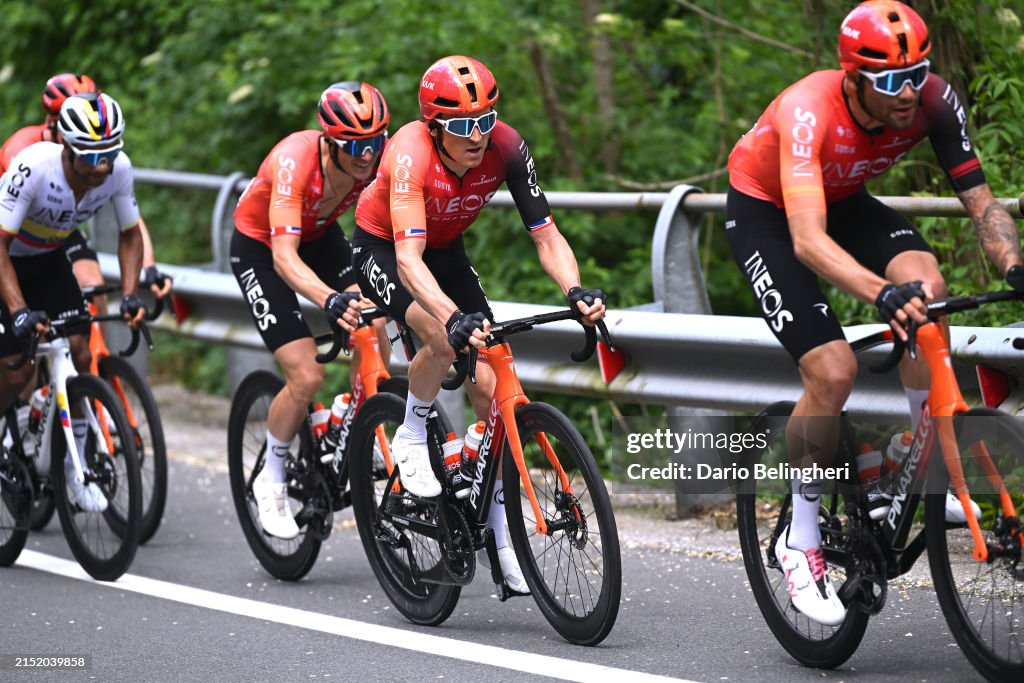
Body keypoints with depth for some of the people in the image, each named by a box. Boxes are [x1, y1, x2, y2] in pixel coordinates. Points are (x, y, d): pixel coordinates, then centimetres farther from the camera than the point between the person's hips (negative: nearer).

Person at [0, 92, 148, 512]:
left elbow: (130, 235, -6)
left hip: (47, 260, 4)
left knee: (79, 354, -9)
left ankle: (75, 464, 6)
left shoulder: (118, 168, -23)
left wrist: (130, 296, -18)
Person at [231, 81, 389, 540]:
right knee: (307, 377, -15)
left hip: (319, 236, 5)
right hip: (260, 247, -5)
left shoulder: (379, 156, -24)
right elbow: (284, 257, -47)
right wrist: (330, 300, -63)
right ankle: (270, 482, 7)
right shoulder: (294, 161, -39)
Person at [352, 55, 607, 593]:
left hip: (446, 252, 4)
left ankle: (501, 537, 1)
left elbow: (545, 234, -24)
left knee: (489, 388, -8)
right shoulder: (411, 155, -37)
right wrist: (455, 318, -62)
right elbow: (409, 260, -46)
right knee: (446, 339, -35)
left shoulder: (505, 147, -26)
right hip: (381, 250, -4)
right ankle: (411, 441, -6)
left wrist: (575, 292, -43)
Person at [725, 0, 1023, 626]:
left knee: (925, 283, -26)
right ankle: (800, 540, 0)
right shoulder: (808, 112, -39)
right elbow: (808, 240, -50)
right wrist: (883, 295, -64)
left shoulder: (934, 100, -25)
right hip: (765, 214, -4)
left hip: (844, 201, 5)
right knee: (834, 370, -20)